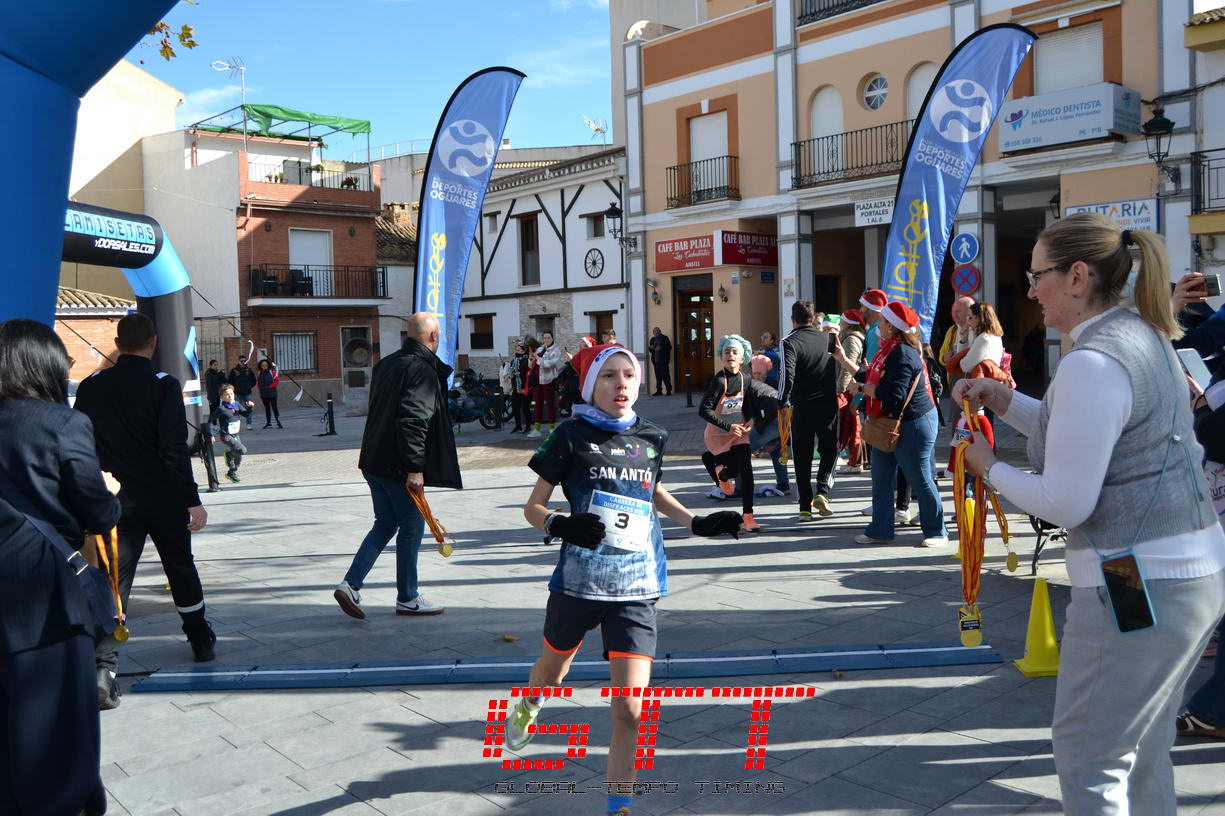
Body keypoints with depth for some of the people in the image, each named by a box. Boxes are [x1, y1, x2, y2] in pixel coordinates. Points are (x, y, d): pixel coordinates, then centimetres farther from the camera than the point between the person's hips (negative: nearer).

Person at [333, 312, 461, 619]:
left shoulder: (385, 364, 12)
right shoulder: (423, 370, -16)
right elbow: (413, 421, -25)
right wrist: (415, 468, -24)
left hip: (373, 461, 9)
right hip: (399, 467, -8)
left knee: (384, 525, 18)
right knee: (411, 528, 5)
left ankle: (350, 585, 8)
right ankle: (408, 598, 16)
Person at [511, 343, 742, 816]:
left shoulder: (651, 438, 3)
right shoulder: (573, 435, -7)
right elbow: (533, 507, -4)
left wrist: (698, 524, 12)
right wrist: (561, 525, -25)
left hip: (637, 588, 1)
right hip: (579, 582, -1)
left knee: (630, 709, -7)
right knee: (553, 673, 25)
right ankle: (529, 705, 61)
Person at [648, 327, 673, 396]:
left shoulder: (664, 338, 3)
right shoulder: (652, 339, 17)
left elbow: (669, 347, -4)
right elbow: (650, 350, 20)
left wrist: (661, 348, -15)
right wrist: (651, 348, -3)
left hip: (663, 360, -5)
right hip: (656, 360, 5)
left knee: (665, 375, -9)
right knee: (658, 376, 5)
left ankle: (669, 391, -6)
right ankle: (659, 391, 9)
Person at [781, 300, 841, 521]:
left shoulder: (790, 342, -8)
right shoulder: (827, 338, 4)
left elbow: (788, 375, -18)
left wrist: (784, 401, -11)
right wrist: (837, 393, 18)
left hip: (801, 406, -2)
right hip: (828, 403, 2)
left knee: (802, 456, 7)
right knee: (830, 449, 18)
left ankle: (805, 507, 6)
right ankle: (822, 492, -1)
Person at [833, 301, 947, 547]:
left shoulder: (903, 354, -22)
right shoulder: (888, 350, 9)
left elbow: (893, 395, -28)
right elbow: (868, 377, 18)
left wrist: (864, 388, -13)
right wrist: (843, 359, 21)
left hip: (912, 425, -10)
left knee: (920, 480, 0)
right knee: (881, 479, 12)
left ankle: (937, 532, 14)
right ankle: (880, 531, 21)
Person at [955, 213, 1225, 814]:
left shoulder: (1091, 363, -21)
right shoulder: (1143, 336, 9)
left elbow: (1065, 504, -21)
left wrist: (991, 470, -5)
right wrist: (1005, 401, 12)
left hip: (1136, 584, -10)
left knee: (1087, 755, 1)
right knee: (1142, 743, 21)